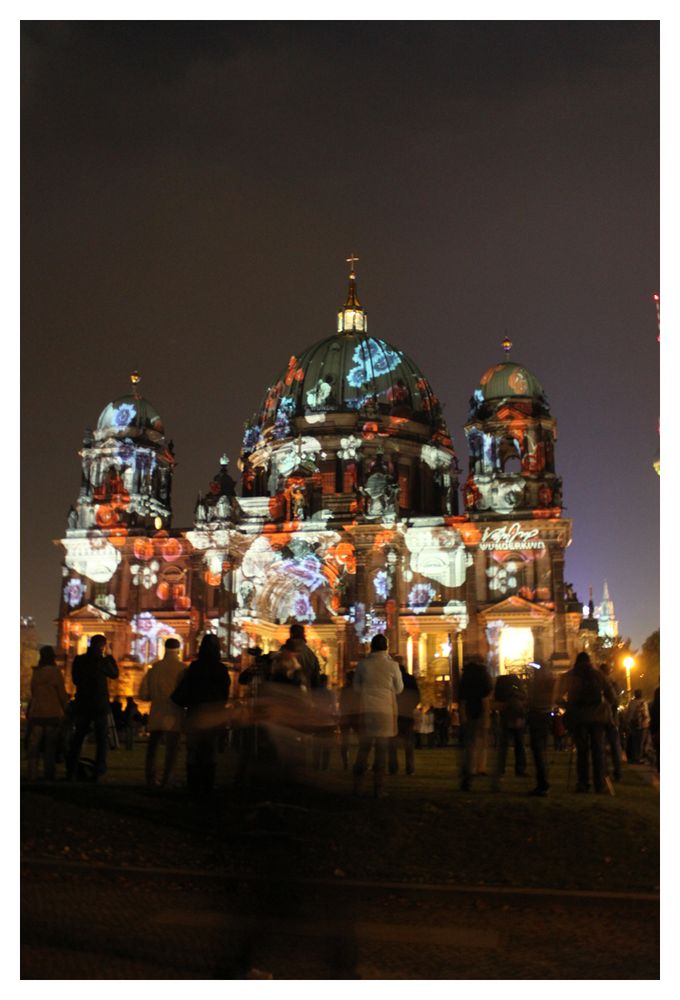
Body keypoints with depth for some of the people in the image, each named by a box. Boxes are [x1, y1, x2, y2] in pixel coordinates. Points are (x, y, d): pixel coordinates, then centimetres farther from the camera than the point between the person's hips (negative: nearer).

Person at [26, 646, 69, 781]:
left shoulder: (35, 672, 5)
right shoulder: (55, 671, -8)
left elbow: (33, 693, 15)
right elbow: (62, 694, -5)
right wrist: (64, 707, 12)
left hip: (36, 713, 4)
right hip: (53, 713, -4)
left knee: (34, 744, 5)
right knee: (50, 746, 2)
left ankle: (32, 775, 1)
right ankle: (49, 776, 3)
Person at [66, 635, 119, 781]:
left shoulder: (79, 660, 0)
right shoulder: (102, 661, -12)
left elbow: (75, 679, 10)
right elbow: (114, 674, 4)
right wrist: (110, 657, 10)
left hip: (82, 704, 4)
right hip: (100, 705, -4)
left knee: (78, 737, 13)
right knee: (102, 739, 5)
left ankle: (71, 771, 11)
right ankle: (99, 771, -2)